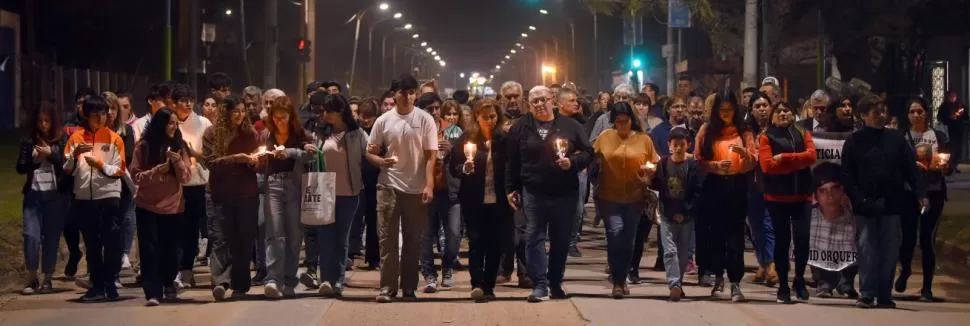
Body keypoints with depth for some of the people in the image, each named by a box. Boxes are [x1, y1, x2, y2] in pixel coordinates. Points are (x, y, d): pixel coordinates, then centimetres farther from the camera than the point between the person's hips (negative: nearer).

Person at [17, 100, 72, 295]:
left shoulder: (62, 140, 1)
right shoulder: (28, 141, 8)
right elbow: (20, 168, 7)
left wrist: (51, 154, -15)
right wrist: (33, 158, -10)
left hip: (56, 194, -1)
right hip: (34, 193, 1)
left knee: (52, 236, 2)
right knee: (31, 234, -8)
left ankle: (47, 278, 11)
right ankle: (32, 278, 0)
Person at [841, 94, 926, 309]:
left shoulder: (895, 138, 7)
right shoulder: (854, 142, 1)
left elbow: (911, 168, 6)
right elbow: (847, 176, -1)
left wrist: (921, 194, -4)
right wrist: (858, 200, -12)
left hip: (892, 203, 2)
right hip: (866, 206, -2)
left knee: (890, 250, 4)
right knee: (867, 250, -3)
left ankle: (885, 295, 10)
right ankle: (867, 294, 0)